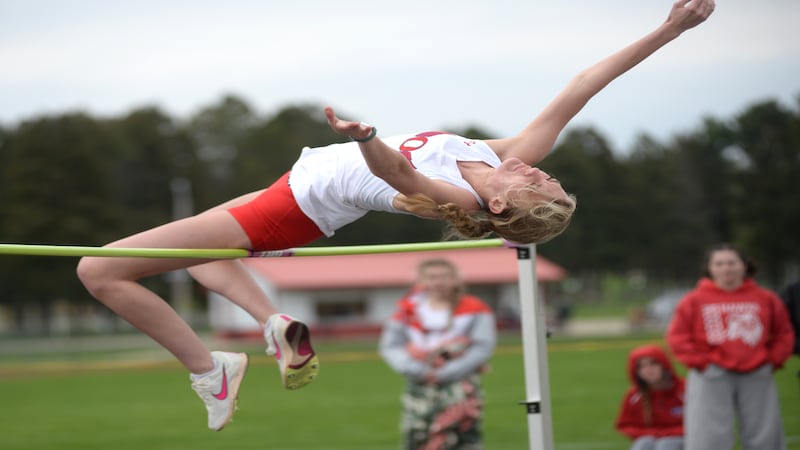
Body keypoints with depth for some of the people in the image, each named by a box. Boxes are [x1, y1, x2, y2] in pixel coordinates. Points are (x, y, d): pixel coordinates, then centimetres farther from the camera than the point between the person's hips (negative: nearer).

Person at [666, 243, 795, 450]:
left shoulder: (766, 299, 6)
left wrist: (773, 360, 0)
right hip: (711, 378, -2)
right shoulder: (695, 300, 1)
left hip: (756, 377, 2)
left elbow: (784, 334, 13)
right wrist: (700, 362, -8)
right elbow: (677, 336, 1)